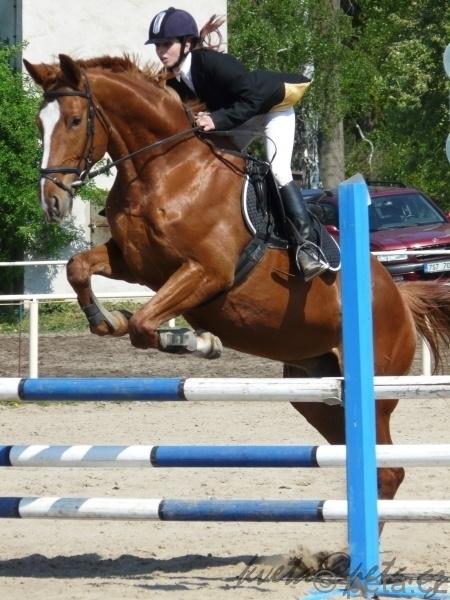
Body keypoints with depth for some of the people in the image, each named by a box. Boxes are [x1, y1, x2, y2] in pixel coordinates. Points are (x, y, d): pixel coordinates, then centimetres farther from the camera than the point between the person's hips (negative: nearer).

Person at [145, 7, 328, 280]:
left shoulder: (213, 63, -36)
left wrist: (219, 120, -45)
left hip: (273, 107, -9)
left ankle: (307, 242, -26)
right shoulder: (176, 81, -12)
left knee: (279, 170, -23)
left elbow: (252, 98, -38)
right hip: (240, 116, 9)